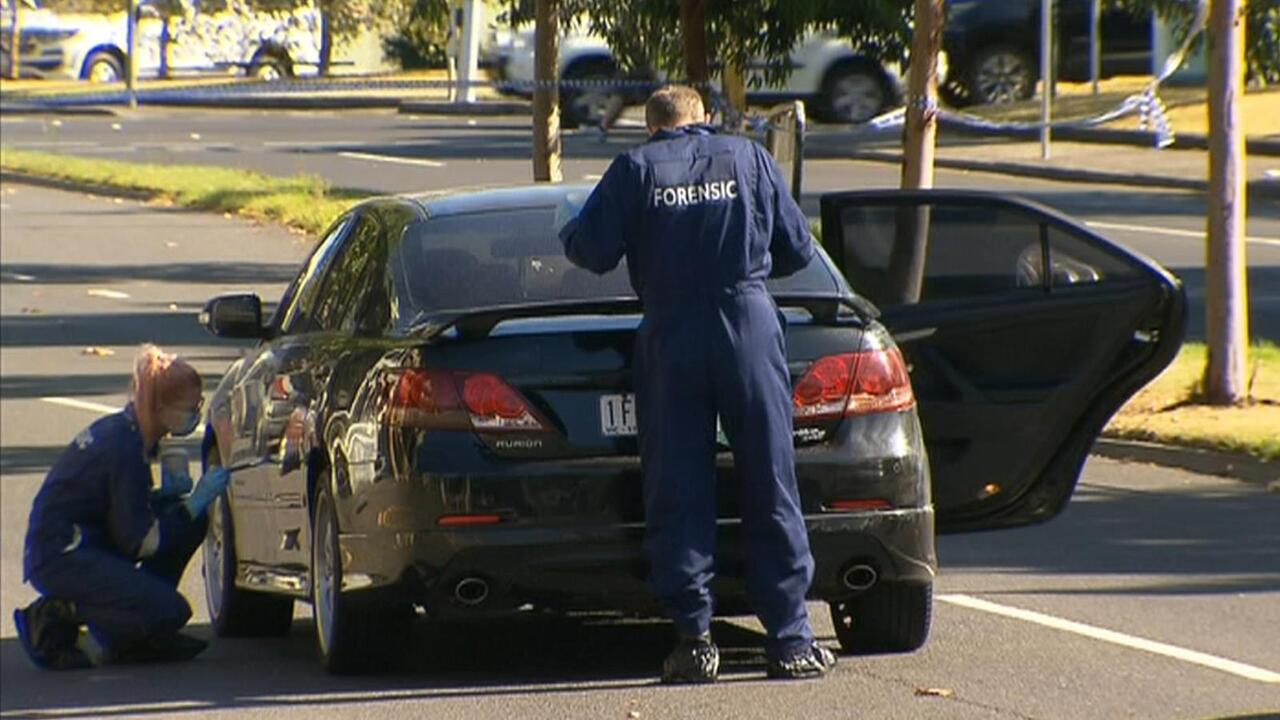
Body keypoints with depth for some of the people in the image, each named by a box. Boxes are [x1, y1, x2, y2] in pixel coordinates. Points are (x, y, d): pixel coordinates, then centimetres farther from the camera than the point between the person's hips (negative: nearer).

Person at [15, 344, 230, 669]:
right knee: (171, 611, -20)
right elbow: (139, 542, -18)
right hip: (60, 558, -10)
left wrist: (165, 494, 0)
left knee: (192, 522, 6)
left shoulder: (121, 429, 8)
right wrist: (195, 502, -12)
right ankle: (58, 617, -8)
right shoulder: (124, 448, -21)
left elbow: (123, 506, 20)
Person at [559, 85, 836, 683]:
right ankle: (789, 640, 3)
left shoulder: (635, 170, 3)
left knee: (678, 497, 4)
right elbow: (797, 249, 10)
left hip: (669, 337, -1)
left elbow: (590, 250, -3)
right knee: (771, 491, 5)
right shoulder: (750, 159, 8)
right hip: (750, 329, 1)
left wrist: (569, 232, 20)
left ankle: (694, 638, 0)